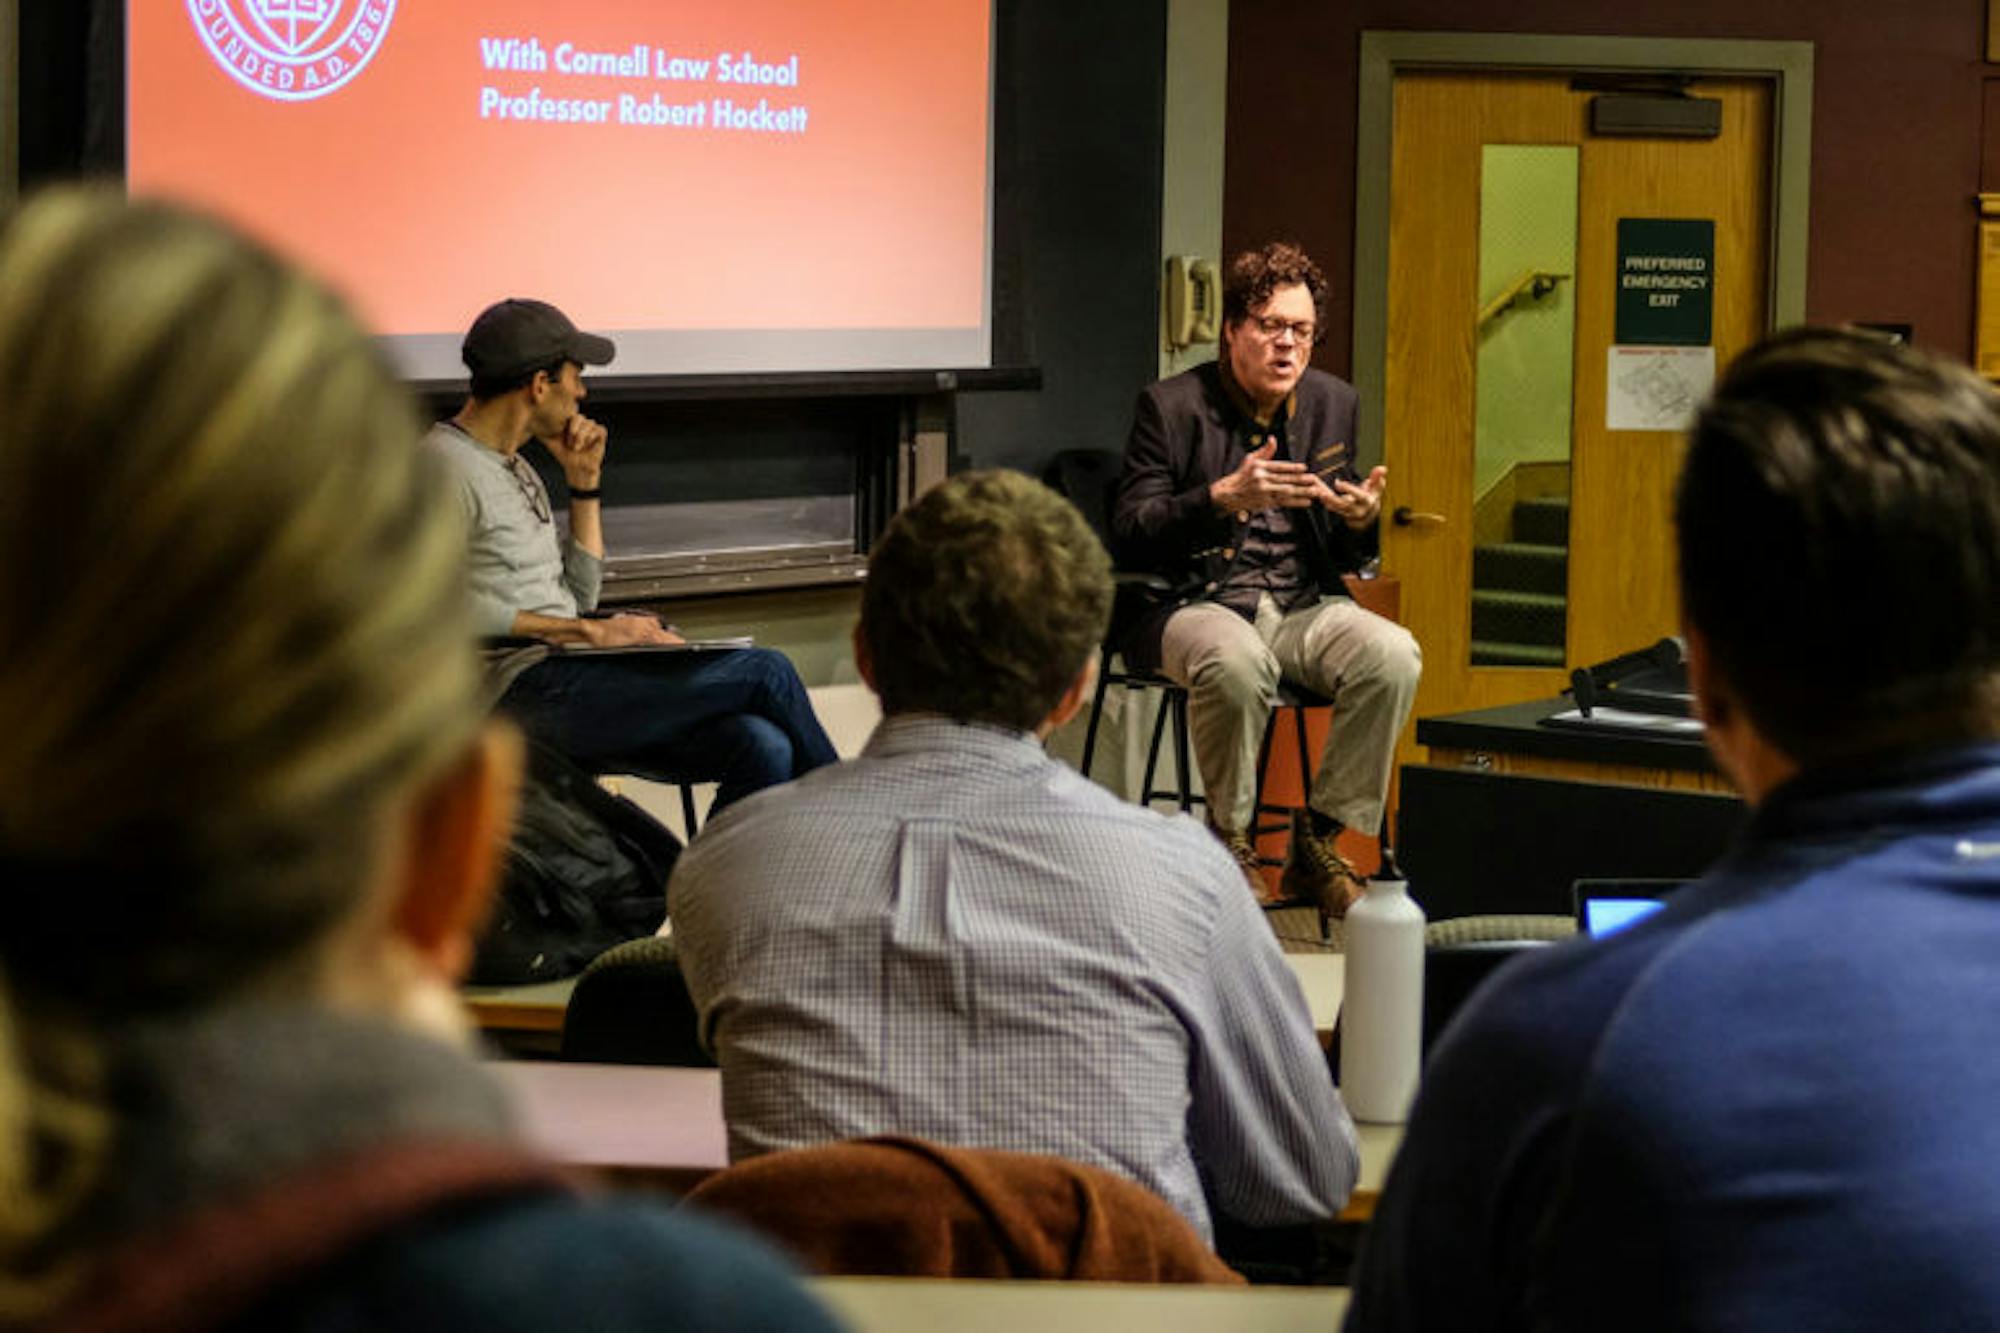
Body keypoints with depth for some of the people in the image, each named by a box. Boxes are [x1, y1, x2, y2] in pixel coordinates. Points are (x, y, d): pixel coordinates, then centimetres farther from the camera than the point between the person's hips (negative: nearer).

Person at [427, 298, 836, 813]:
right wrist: (588, 631, -17)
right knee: (765, 671, -12)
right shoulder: (445, 467, -7)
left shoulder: (518, 471, 24)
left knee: (762, 749, -15)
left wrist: (585, 479, 17)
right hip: (525, 689, -9)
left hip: (574, 679, 9)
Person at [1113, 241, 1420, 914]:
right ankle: (1228, 841, -15)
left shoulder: (1332, 403, 11)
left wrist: (1360, 521, -10)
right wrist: (1224, 497, -25)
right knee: (1236, 660, -38)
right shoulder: (1171, 406, -3)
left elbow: (1345, 558, 15)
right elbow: (1131, 533, -11)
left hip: (1301, 603, 4)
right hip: (1195, 601, -4)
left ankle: (1318, 839, -11)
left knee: (1392, 654, -25)